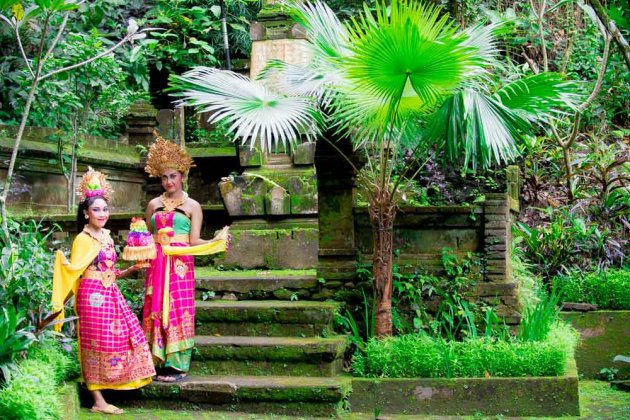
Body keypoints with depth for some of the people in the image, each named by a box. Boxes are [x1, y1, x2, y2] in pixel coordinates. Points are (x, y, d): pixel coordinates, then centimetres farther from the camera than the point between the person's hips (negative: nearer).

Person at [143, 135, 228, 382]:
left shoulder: (192, 206, 4)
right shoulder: (154, 204, 13)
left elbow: (194, 242, -3)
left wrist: (215, 242, -18)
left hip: (180, 264, -3)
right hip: (157, 263, 3)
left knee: (179, 310, -5)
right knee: (157, 310, 0)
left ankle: (177, 365, -1)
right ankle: (162, 362, 6)